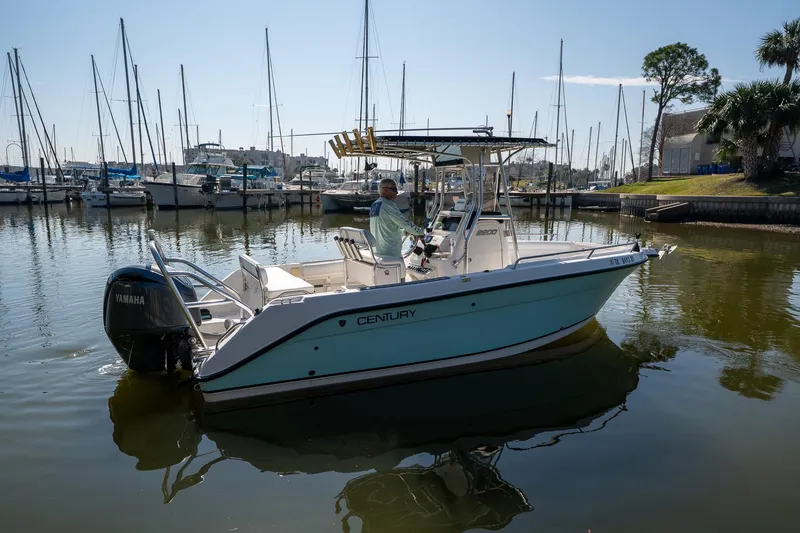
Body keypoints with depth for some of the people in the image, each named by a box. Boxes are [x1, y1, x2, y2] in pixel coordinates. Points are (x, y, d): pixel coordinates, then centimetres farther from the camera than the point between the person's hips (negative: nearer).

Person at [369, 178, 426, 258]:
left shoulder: (374, 205, 13)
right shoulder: (388, 205, -15)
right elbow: (405, 223, -15)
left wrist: (404, 231, 21)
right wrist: (421, 232, 0)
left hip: (378, 251, 9)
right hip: (391, 253, -9)